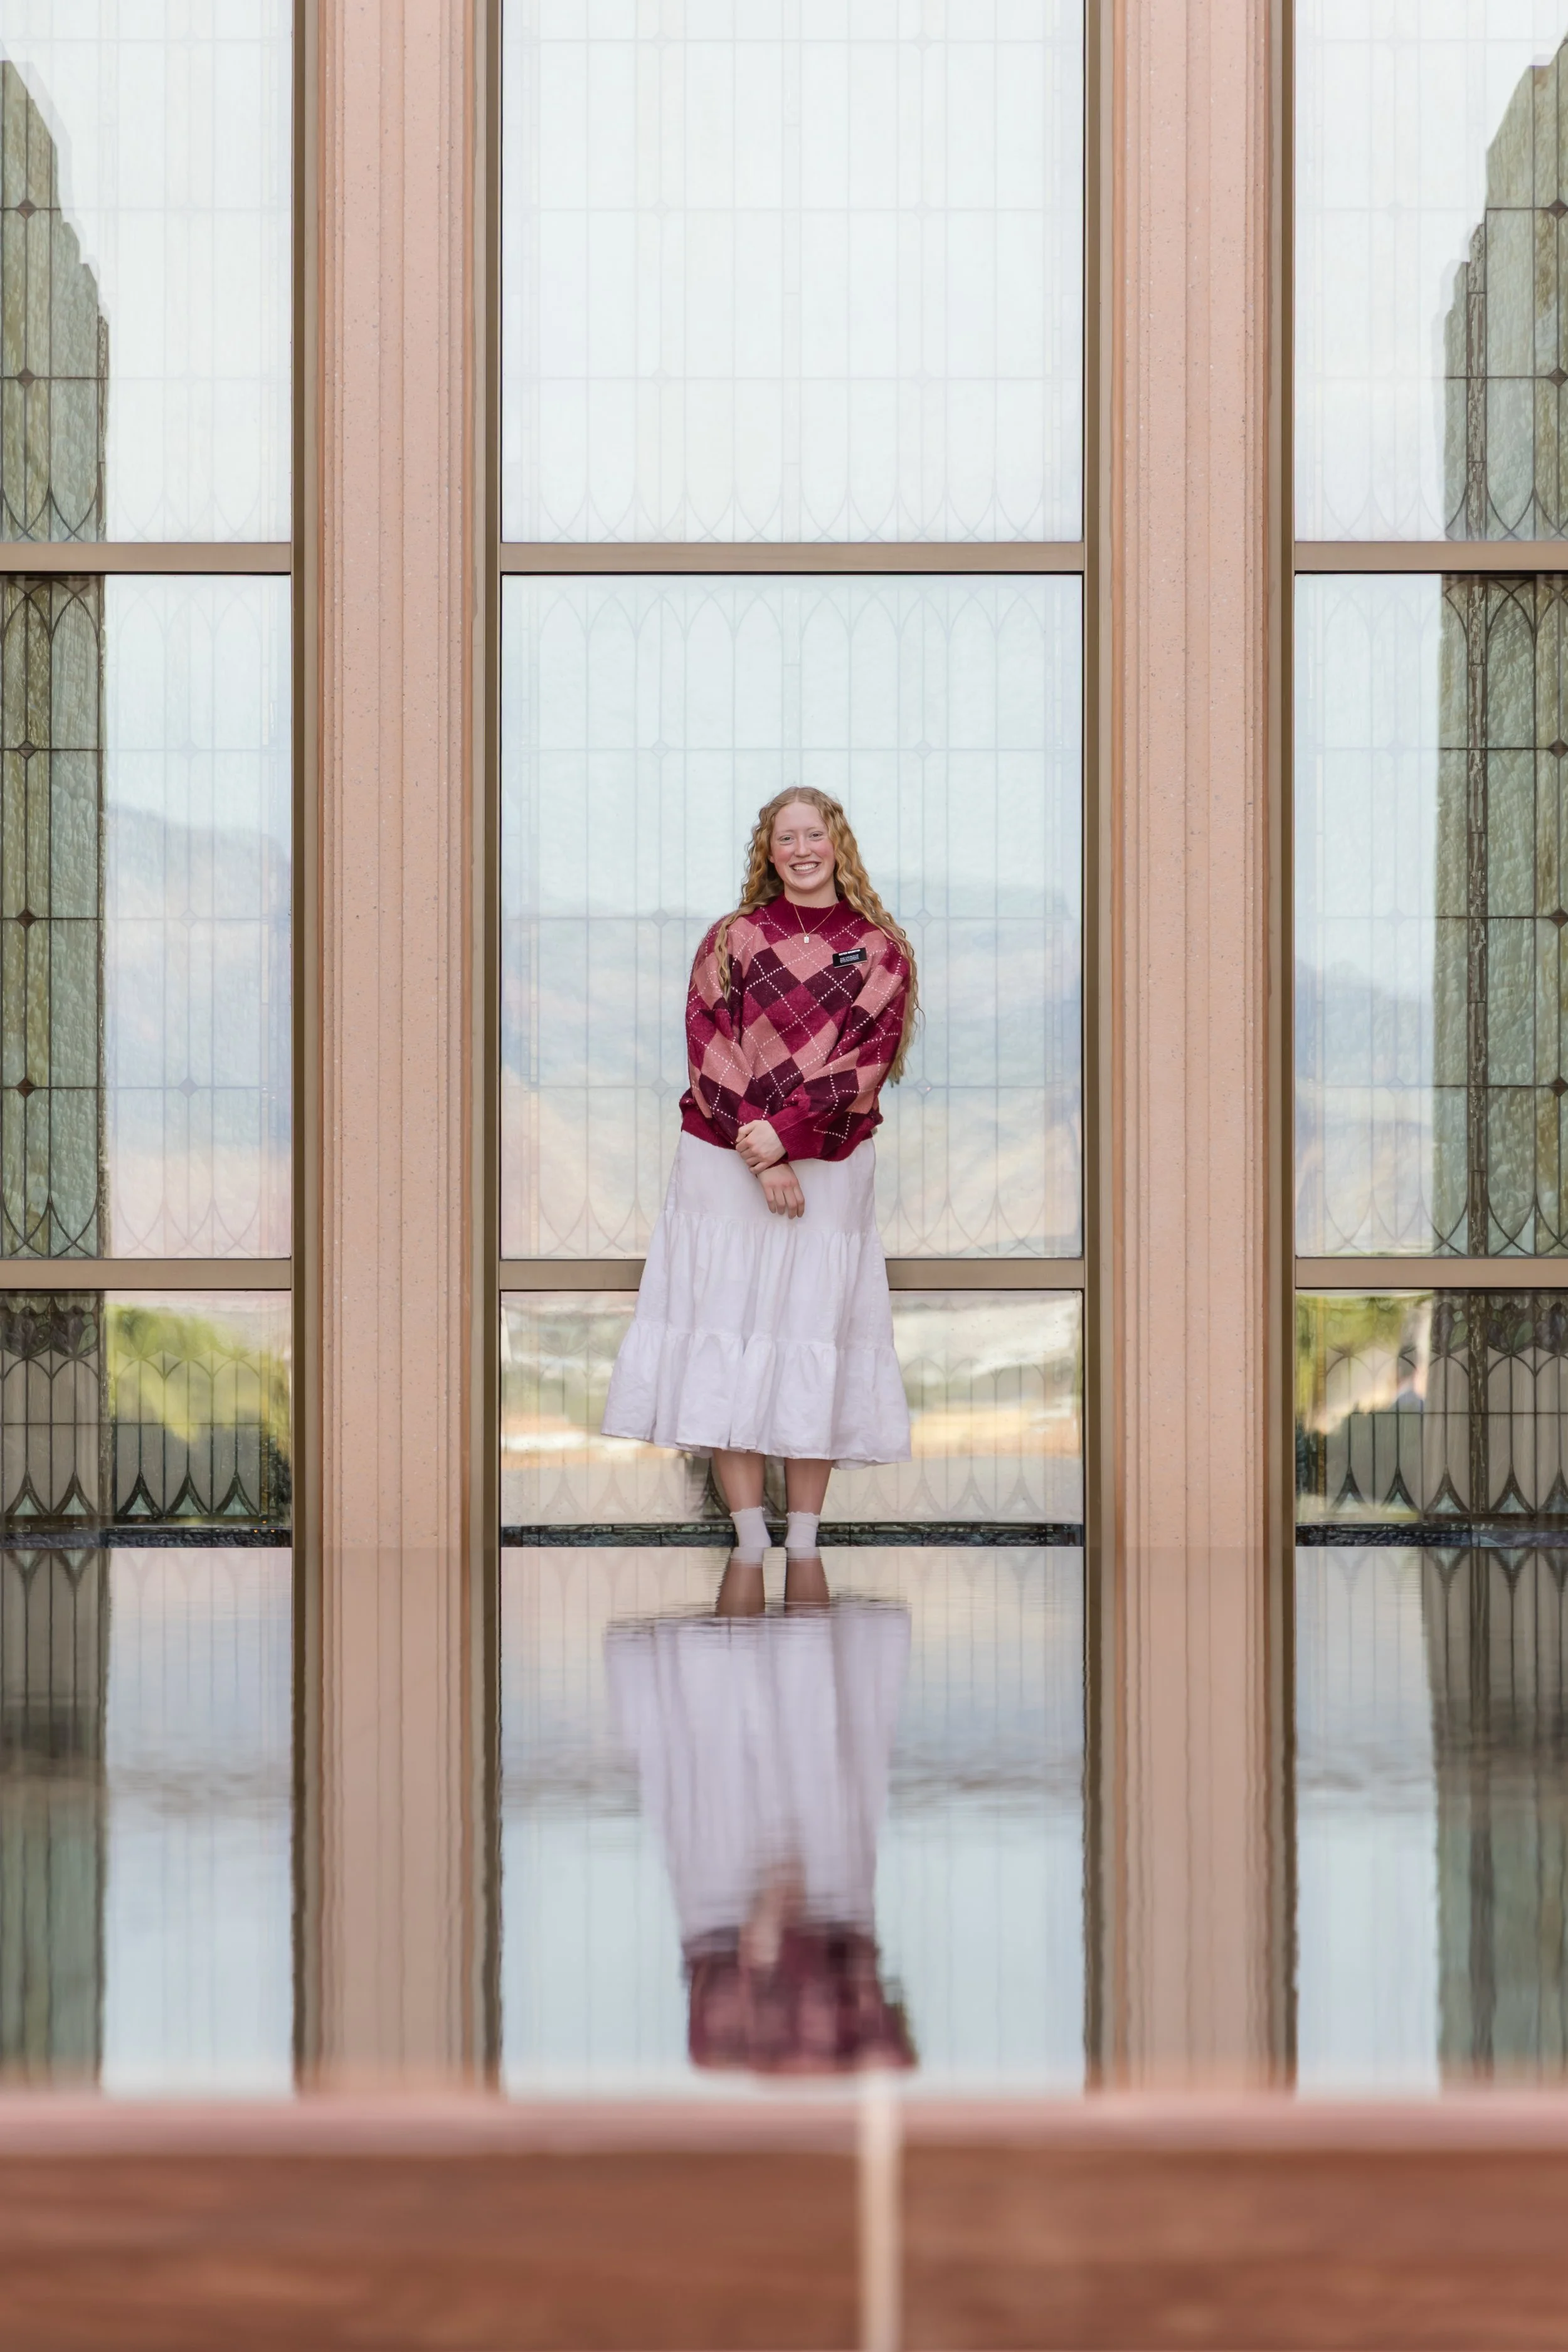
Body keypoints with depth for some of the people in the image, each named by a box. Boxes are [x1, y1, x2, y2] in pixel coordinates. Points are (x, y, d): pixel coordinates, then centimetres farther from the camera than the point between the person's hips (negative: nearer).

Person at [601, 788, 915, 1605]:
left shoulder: (879, 951, 5)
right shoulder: (732, 940, 6)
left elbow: (869, 1061, -5)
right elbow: (712, 1053, -3)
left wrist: (785, 1132, -16)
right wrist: (763, 1163, -13)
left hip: (830, 1169, 0)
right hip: (725, 1167, 0)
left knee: (813, 1346, -1)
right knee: (729, 1345, -4)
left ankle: (805, 1548, 4)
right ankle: (748, 1547, -1)